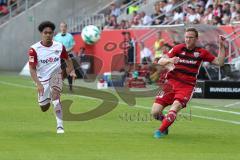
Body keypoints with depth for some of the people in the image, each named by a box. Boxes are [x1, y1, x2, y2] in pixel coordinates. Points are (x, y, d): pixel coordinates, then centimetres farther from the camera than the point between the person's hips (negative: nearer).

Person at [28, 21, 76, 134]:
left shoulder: (59, 47, -6)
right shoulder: (34, 49, -14)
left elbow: (67, 59, 14)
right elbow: (32, 69, -14)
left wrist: (72, 71, -3)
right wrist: (38, 83, -26)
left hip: (55, 75, 0)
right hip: (42, 79, 0)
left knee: (55, 94, -31)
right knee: (44, 108, 7)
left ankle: (60, 125, -32)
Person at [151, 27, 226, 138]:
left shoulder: (201, 53, 5)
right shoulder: (178, 48, 3)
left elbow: (219, 62, 7)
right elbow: (160, 61, -1)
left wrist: (222, 46, -2)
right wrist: (169, 60, -22)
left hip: (187, 86, -1)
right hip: (172, 82, 1)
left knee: (176, 106, -30)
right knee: (155, 112, -9)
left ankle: (161, 130, -19)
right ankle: (164, 121, 24)